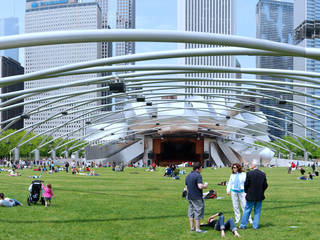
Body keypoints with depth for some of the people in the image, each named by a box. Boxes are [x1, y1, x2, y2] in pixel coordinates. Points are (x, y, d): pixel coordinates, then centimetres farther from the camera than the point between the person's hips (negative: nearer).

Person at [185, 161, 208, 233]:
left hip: (190, 197, 8)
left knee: (191, 212, 13)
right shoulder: (198, 175, -14)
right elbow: (200, 186, -24)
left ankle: (192, 227, 18)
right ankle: (197, 229, 0)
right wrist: (205, 185, -6)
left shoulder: (188, 176, 13)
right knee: (198, 212, -2)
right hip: (197, 197, -8)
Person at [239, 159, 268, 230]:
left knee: (247, 210, 6)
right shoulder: (263, 174, 0)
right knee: (257, 211, 11)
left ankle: (243, 225, 11)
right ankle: (255, 225, 12)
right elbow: (265, 185, 3)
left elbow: (246, 184, -10)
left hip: (251, 196, -3)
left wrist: (246, 191, 6)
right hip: (260, 196, 3)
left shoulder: (250, 173, -13)